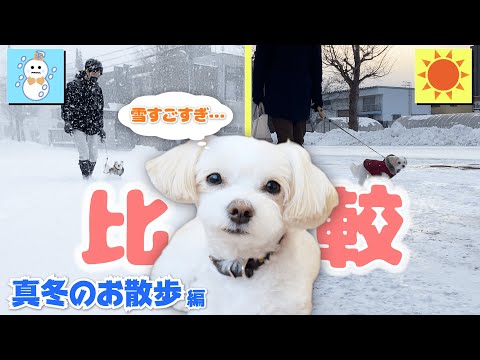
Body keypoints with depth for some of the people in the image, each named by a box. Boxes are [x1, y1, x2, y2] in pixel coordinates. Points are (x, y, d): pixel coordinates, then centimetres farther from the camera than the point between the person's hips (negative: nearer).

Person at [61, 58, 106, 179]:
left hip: (92, 127, 5)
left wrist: (101, 127, 18)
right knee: (84, 153, -14)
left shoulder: (97, 89, 14)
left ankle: (89, 176, 16)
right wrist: (67, 121, -12)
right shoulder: (74, 85, -2)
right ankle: (86, 177, -9)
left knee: (93, 154, 2)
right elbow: (66, 104, -3)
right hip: (78, 125, -5)